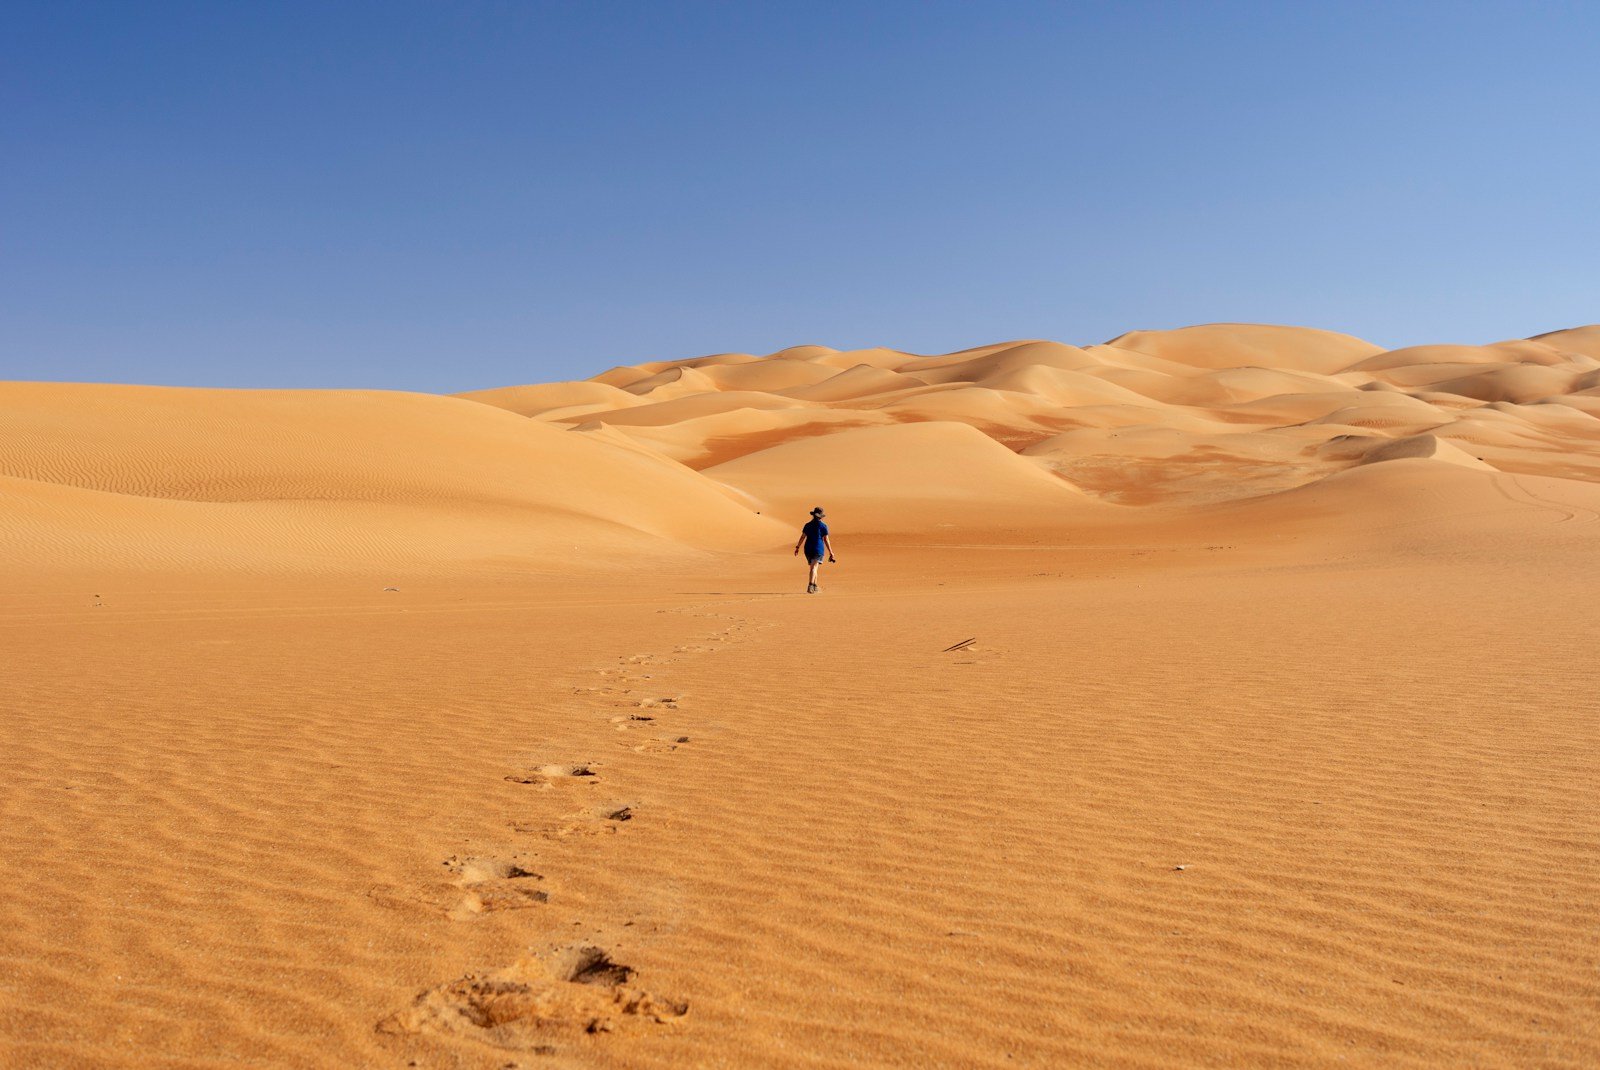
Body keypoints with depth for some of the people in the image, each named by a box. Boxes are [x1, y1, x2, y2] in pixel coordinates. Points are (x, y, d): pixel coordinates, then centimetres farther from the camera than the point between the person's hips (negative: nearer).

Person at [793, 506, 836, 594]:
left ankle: (814, 586, 23)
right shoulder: (823, 526, -3)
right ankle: (810, 585, -29)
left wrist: (797, 547, 11)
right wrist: (830, 552, 0)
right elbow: (826, 540, -4)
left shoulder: (808, 525, 7)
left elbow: (802, 537, 4)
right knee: (814, 567, -11)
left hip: (808, 549, 4)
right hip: (819, 549, -4)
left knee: (814, 567, 19)